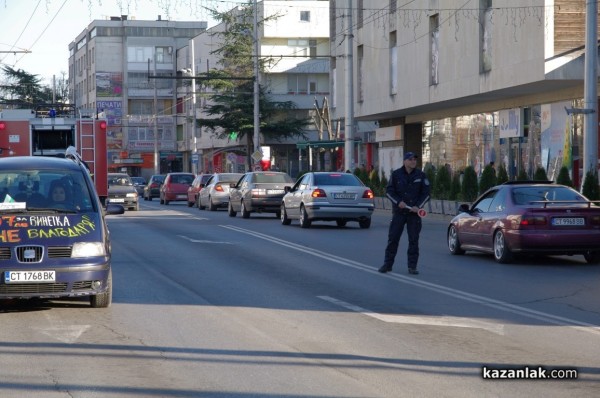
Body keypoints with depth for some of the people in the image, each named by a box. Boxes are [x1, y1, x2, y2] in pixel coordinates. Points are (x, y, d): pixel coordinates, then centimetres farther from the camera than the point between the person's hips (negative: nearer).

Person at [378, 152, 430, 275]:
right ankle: (387, 264, 8)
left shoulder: (421, 175, 2)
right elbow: (389, 191, 3)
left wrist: (418, 206, -11)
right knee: (392, 238, 0)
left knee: (413, 240, 2)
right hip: (398, 212, 0)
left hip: (414, 213, 0)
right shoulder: (396, 174, 1)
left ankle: (412, 266, 8)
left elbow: (426, 193, 3)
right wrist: (398, 202, -13)